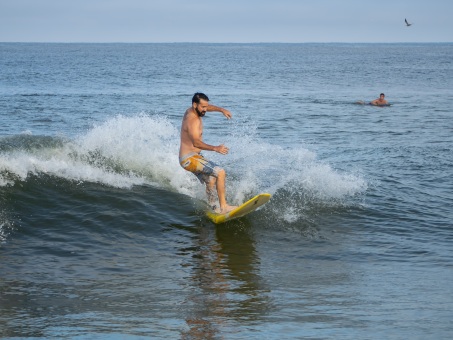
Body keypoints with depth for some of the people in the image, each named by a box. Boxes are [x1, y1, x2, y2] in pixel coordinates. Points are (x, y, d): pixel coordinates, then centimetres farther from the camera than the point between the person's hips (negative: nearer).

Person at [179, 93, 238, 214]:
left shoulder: (191, 111, 7)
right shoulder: (193, 120, -22)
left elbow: (208, 107, 29)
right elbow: (196, 142, -34)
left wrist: (222, 110, 15)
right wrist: (215, 148, -43)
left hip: (191, 158, 11)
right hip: (189, 159, -11)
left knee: (211, 181, 20)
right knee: (220, 173, -18)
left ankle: (213, 208, 27)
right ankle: (223, 206, -19)